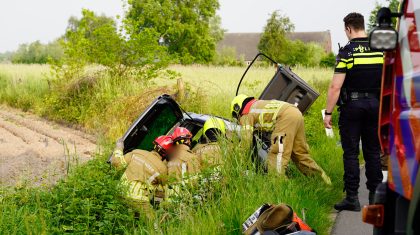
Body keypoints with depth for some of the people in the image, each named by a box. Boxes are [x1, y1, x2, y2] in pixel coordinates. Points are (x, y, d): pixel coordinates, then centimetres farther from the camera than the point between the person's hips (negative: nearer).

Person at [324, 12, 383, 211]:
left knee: (351, 153, 2)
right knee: (373, 152, 11)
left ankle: (352, 198, 3)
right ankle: (375, 196, 16)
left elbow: (335, 87, -14)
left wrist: (328, 112, -8)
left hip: (352, 106, -4)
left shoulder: (346, 52, -11)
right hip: (375, 105, 5)